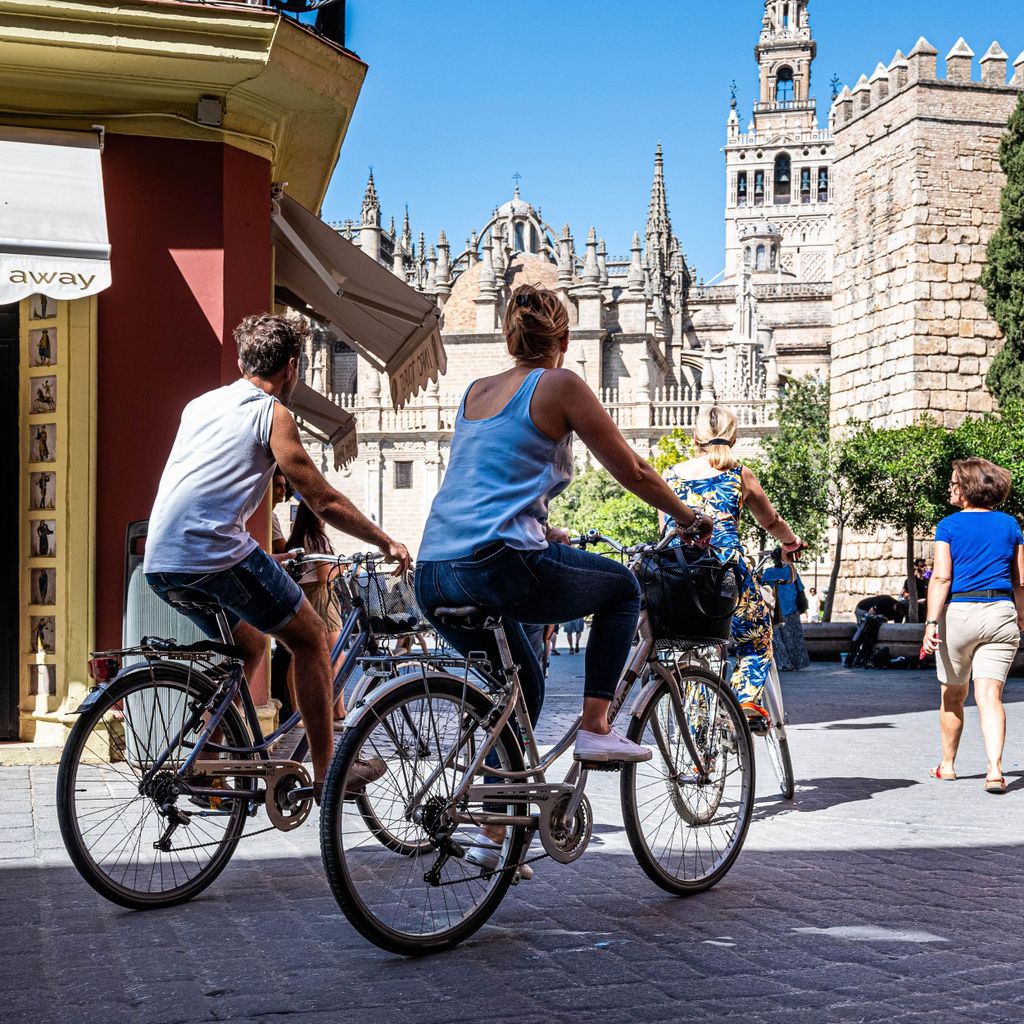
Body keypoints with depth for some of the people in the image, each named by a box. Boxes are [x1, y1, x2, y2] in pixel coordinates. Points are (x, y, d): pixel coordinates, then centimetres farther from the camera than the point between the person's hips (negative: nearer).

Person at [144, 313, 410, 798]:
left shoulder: (201, 404, 23)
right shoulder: (272, 414, 0)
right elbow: (324, 501, -1)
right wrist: (385, 541, 12)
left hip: (159, 562, 8)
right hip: (214, 553, -8)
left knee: (247, 644, 26)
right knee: (310, 636, 8)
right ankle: (326, 772, 10)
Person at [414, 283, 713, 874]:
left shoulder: (476, 392, 22)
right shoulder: (560, 386, 2)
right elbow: (632, 472, 7)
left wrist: (546, 534, 48)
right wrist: (689, 518, 23)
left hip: (435, 576, 7)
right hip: (499, 567, -7)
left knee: (523, 686, 28)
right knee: (622, 588, 20)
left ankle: (494, 834, 26)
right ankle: (596, 729, 10)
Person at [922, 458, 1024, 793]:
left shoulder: (949, 526, -2)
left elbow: (941, 577, -11)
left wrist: (931, 622, -14)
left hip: (959, 611, -2)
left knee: (953, 695, 14)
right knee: (990, 694, -4)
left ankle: (947, 765, 26)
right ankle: (995, 768, -20)